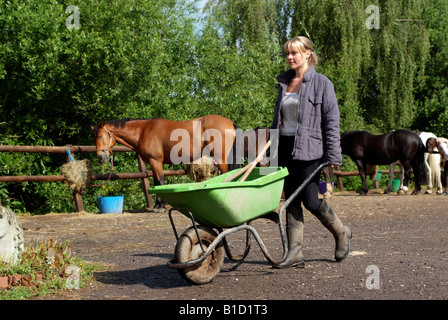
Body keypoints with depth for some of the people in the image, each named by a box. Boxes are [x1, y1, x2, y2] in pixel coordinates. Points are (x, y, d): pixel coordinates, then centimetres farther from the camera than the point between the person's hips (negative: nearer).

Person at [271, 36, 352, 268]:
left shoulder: (321, 83, -3)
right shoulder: (284, 83, 14)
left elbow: (332, 121, -6)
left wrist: (333, 155, -11)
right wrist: (271, 150, 15)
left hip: (309, 149, -6)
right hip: (285, 148, 6)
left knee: (311, 200, -6)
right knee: (291, 201, 4)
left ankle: (341, 233, 20)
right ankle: (295, 253, 7)